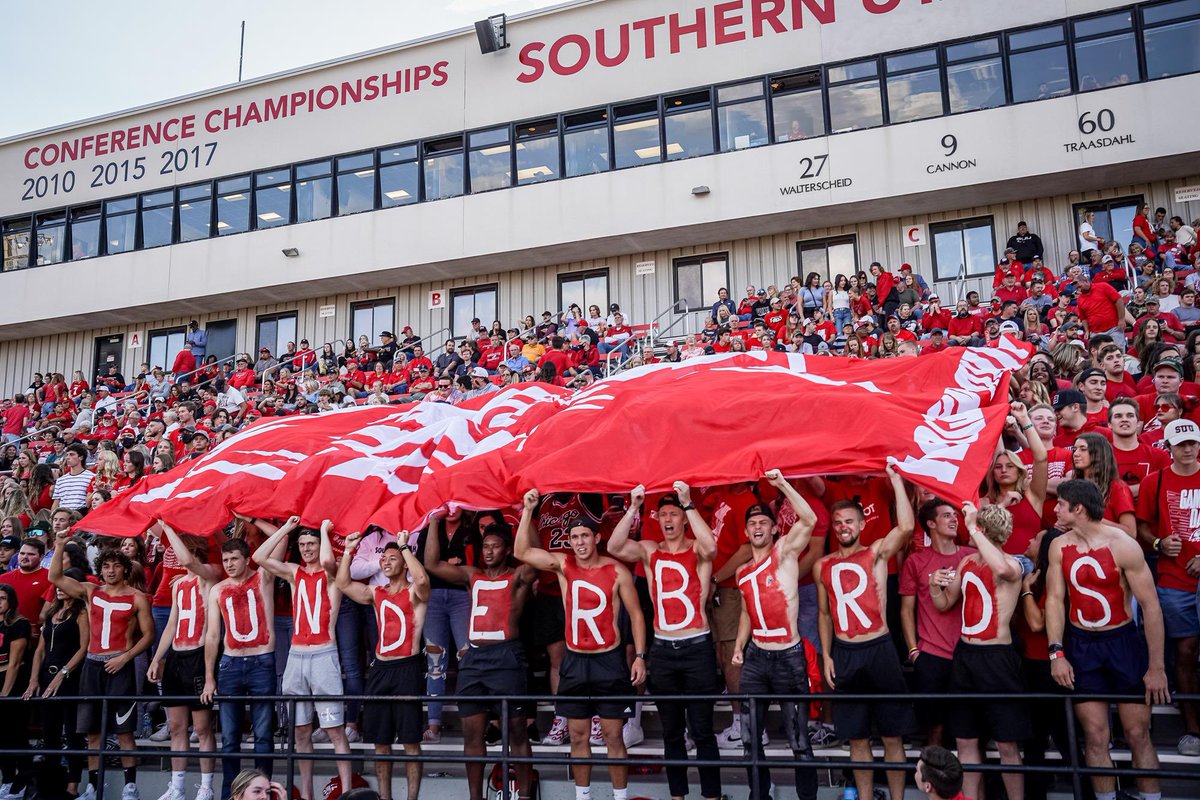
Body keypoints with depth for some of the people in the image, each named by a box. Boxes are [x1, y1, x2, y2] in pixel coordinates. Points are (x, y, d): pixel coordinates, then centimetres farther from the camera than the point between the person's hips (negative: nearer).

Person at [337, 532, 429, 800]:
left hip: (407, 668, -6)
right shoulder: (376, 594, 14)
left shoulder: (414, 592, -2)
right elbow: (343, 583, 5)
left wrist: (404, 546, -21)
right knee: (380, 741, 10)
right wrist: (349, 550, -1)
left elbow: (422, 579, -26)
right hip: (380, 669, 6)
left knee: (410, 740, -3)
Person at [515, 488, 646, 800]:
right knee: (578, 736, 10)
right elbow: (522, 552, -8)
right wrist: (528, 510, -14)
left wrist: (640, 656, -7)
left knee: (613, 735, 2)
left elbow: (636, 614, -1)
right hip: (574, 661, 3)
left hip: (609, 661, -3)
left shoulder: (617, 571, -7)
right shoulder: (562, 565, 0)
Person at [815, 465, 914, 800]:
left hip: (879, 649, -2)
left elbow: (906, 526, -17)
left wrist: (895, 480, -15)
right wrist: (826, 656, 7)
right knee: (857, 737, 9)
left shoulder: (877, 553, 1)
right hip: (844, 654, 3)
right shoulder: (823, 566, 9)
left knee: (892, 734, 4)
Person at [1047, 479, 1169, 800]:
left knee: (1138, 734, 3)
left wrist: (1156, 667, -12)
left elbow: (1151, 606, -12)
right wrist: (1056, 653, -7)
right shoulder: (1059, 547, -2)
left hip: (1123, 642, -3)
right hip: (1080, 645, 3)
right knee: (1095, 736, 4)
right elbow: (1055, 600, 0)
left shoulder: (1122, 545, -15)